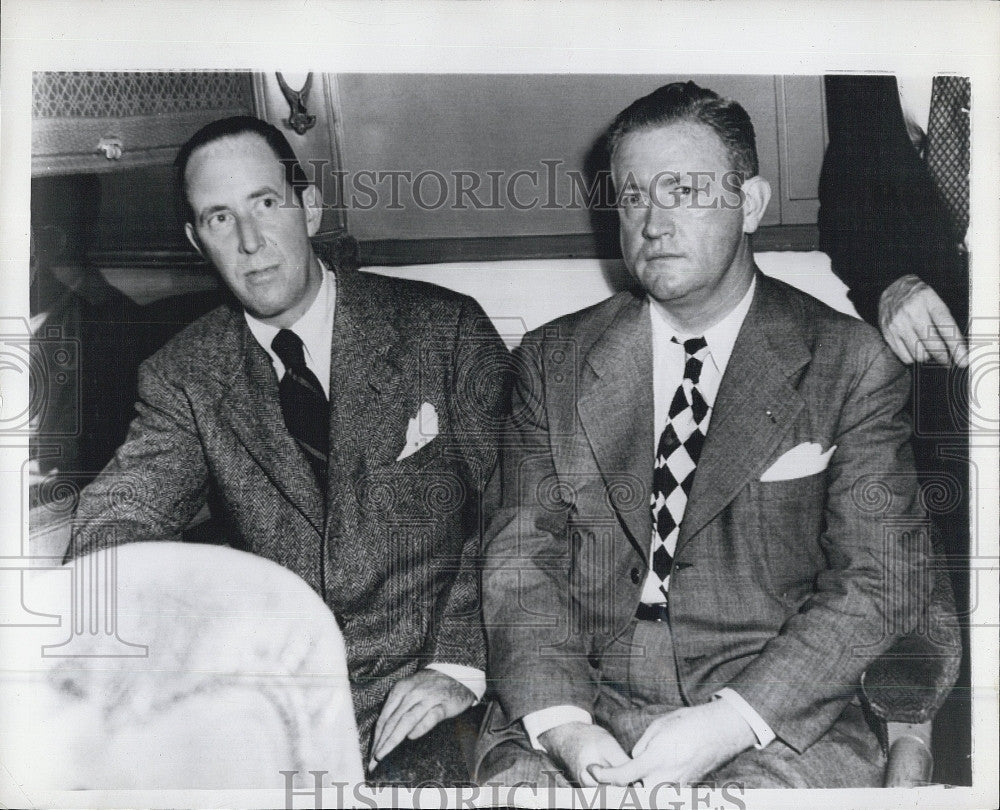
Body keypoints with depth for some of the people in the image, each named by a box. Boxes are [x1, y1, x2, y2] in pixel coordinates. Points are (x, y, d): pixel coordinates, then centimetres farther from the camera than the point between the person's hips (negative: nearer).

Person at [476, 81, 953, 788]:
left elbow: (884, 581, -4)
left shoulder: (853, 366, 1)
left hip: (778, 723, -1)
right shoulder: (553, 360, 8)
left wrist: (731, 719, -15)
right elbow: (524, 559, 3)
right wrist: (561, 722, -13)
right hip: (582, 701, 2)